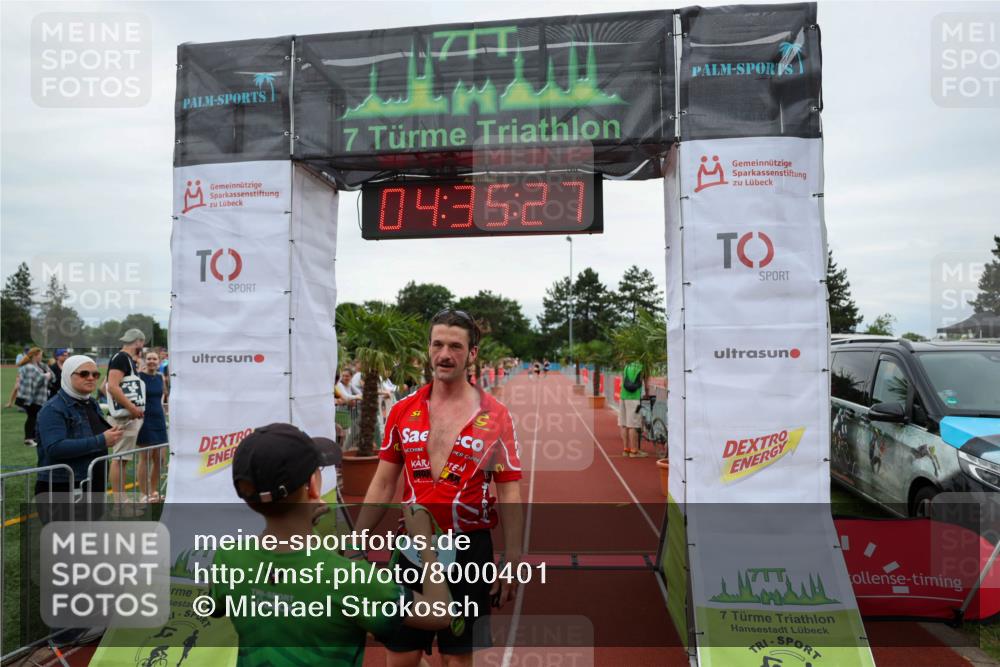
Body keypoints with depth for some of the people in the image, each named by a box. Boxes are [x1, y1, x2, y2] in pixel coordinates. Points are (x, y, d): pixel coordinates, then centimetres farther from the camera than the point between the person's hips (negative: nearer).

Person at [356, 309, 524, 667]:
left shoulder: (495, 415, -7)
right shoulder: (402, 410, 1)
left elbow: (509, 494, -5)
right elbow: (383, 484, 7)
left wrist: (512, 561, -8)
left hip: (470, 548, -2)